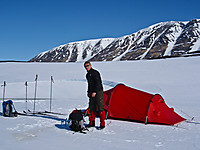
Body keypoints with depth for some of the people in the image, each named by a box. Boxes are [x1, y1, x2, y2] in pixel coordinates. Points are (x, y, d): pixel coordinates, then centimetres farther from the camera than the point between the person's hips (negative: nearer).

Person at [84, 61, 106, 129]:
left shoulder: (95, 73, -12)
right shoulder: (88, 74, 16)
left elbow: (98, 83, -18)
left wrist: (95, 92, -22)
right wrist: (89, 92, 21)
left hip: (98, 92, -9)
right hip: (92, 93, 9)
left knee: (100, 108, -7)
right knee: (92, 108, 11)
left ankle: (102, 124, -2)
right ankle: (91, 123, 20)